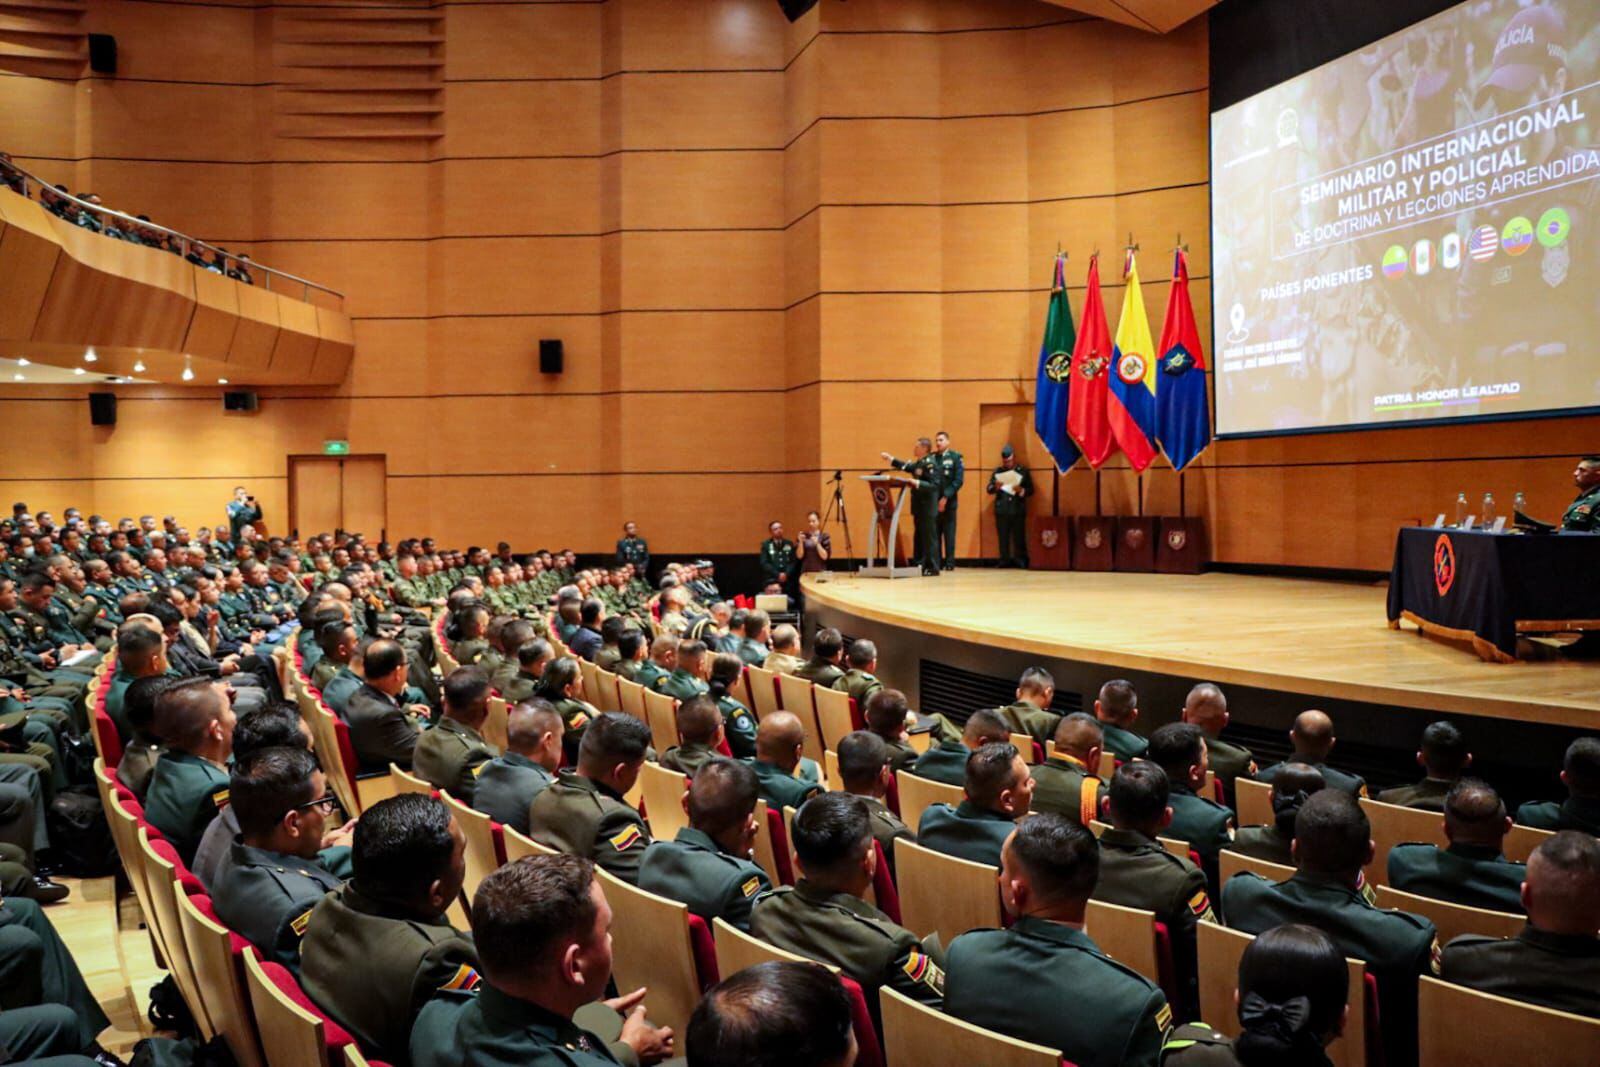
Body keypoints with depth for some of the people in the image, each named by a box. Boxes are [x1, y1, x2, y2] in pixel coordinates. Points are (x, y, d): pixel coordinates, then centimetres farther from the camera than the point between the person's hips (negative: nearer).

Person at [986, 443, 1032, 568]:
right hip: (1001, 511, 1)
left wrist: (1021, 490, -15)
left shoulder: (1023, 471, 8)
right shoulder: (997, 472, 10)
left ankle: (1021, 561, 4)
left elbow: (1031, 490, 5)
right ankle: (1004, 561, 6)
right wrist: (995, 487, -17)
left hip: (1018, 511, -1)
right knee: (1003, 538, 1)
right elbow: (988, 490, 5)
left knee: (1019, 538, -1)